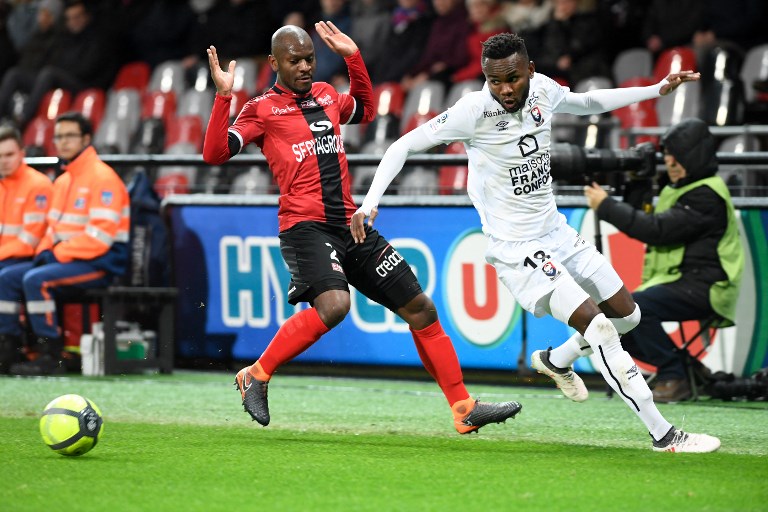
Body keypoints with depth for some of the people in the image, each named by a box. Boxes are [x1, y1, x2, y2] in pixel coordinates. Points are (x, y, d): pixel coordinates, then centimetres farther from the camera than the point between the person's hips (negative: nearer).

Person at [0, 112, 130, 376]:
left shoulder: (102, 177, -12)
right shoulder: (63, 181, 18)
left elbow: (100, 235, -20)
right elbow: (54, 225, 24)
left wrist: (58, 254, -17)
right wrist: (45, 250, 2)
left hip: (100, 264, -9)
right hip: (61, 259, 9)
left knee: (36, 279, -28)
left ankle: (51, 356, -24)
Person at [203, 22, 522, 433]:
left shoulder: (325, 95, 17)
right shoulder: (263, 109, 0)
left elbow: (365, 110, 37)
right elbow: (214, 153, -9)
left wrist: (353, 57, 25)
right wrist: (223, 96, -18)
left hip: (351, 226, 7)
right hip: (305, 226, -7)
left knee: (420, 308, 5)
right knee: (333, 305, -34)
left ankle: (464, 408, 12)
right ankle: (255, 376, -16)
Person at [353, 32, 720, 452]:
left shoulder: (542, 90, -3)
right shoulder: (475, 110, -21)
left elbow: (587, 103, 20)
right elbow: (403, 146, -15)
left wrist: (658, 90, 20)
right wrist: (370, 202, -27)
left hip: (556, 232, 8)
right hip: (515, 248, -8)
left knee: (626, 314, 15)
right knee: (597, 326, -19)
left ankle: (555, 361, 40)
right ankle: (665, 437, -15)